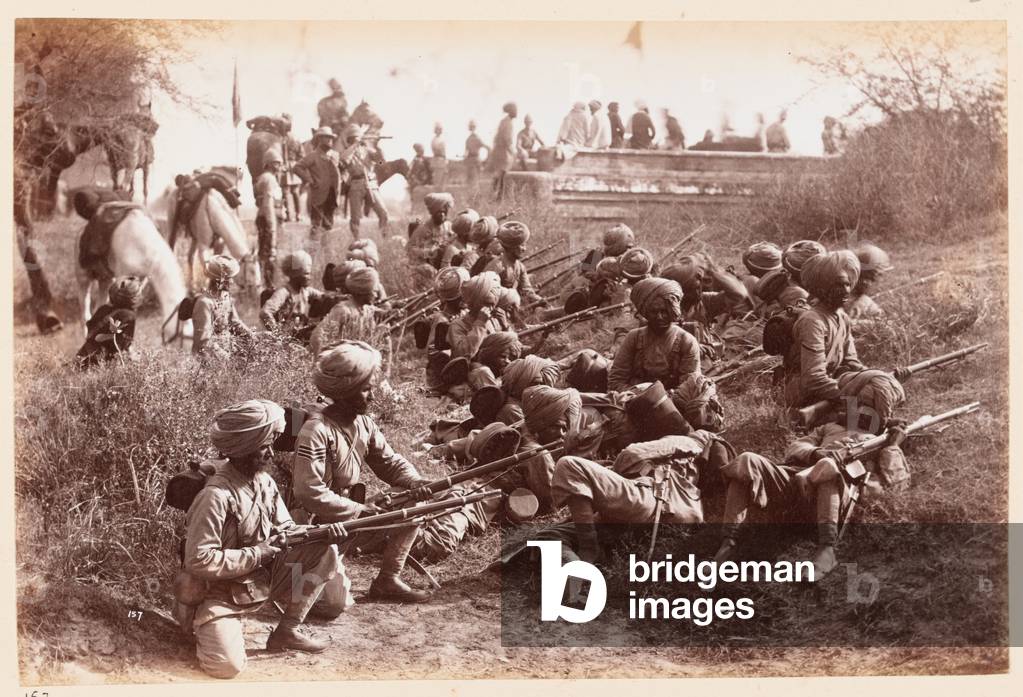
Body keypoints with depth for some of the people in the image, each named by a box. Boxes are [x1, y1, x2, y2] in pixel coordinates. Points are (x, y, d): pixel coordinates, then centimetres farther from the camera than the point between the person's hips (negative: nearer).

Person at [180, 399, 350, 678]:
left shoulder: (265, 481, 0)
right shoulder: (216, 495, -27)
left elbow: (285, 530, 7)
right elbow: (199, 560, -29)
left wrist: (321, 532, -13)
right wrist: (255, 555, -24)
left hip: (263, 578, 7)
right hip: (221, 592, -7)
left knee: (324, 551, -6)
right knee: (227, 665, -25)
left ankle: (288, 631, 2)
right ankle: (203, 625, 12)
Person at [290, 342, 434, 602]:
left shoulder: (364, 424, 1)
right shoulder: (316, 431, -25)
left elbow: (391, 462, 9)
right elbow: (309, 493, -29)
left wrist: (414, 482, -14)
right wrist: (358, 510, -24)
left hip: (352, 508, 8)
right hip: (318, 520, -8)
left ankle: (388, 580, 7)